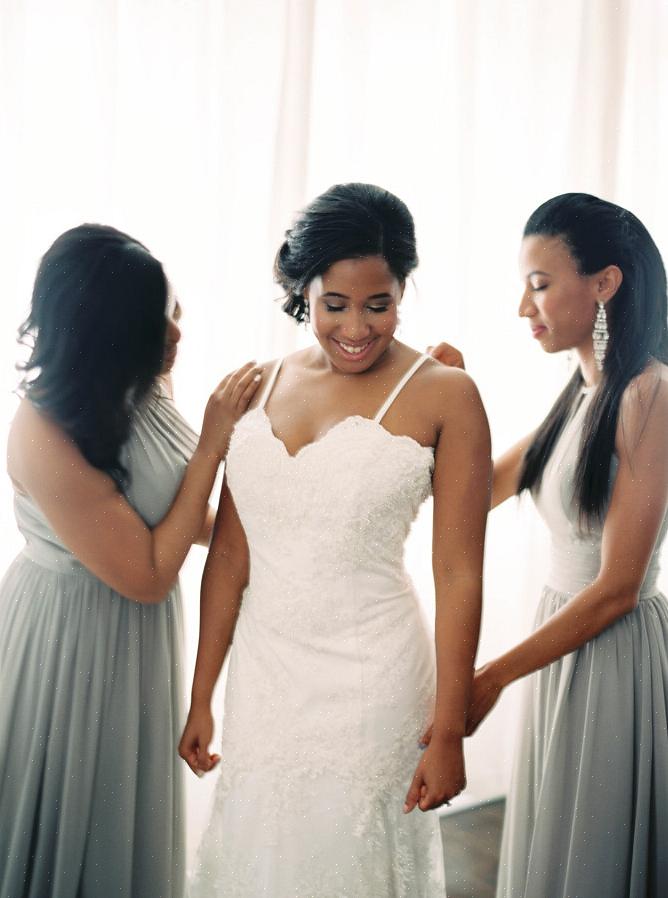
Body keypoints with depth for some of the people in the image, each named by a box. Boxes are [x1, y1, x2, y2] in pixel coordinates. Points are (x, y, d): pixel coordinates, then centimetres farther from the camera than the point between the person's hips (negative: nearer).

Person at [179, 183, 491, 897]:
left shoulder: (443, 396, -8)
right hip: (262, 674, 4)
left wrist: (448, 732, -10)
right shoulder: (260, 387, 3)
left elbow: (458, 576, -9)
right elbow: (229, 555, 5)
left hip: (371, 679, -4)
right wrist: (201, 697, 7)